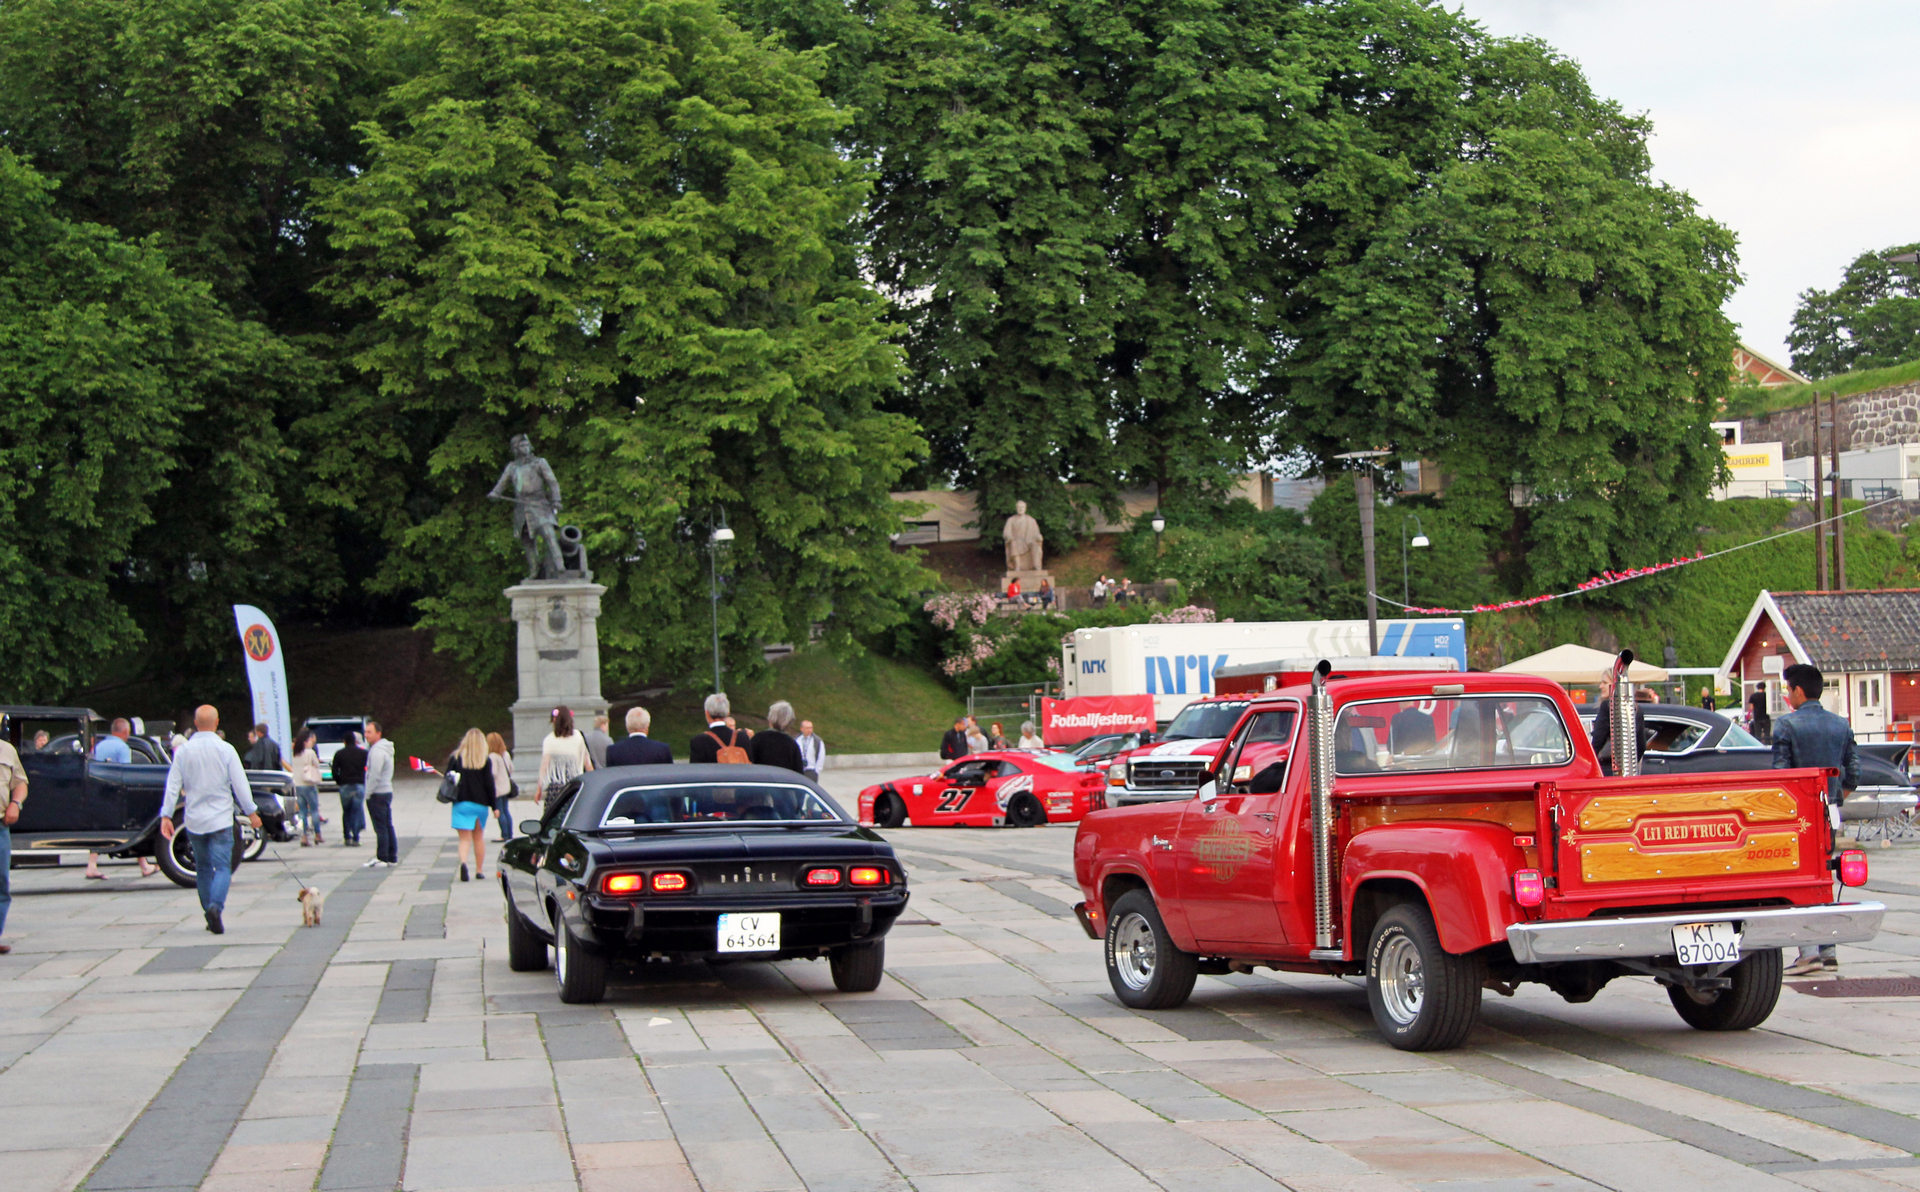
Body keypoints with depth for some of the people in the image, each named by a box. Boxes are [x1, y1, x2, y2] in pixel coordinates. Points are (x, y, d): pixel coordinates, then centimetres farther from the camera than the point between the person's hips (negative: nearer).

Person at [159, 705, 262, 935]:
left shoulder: (183, 751, 0)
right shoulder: (225, 750, -7)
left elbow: (173, 786, 0)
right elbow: (240, 784, -5)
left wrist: (166, 816, 4)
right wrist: (251, 812, 4)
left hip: (194, 821, 3)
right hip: (220, 819, -3)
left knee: (203, 868, 15)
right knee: (222, 867, -4)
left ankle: (208, 913, 16)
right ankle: (215, 906, -27)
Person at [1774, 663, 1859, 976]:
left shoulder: (1787, 725, -9)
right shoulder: (1841, 725, 8)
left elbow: (1780, 774, -11)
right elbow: (1853, 774, 8)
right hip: (1831, 815, 6)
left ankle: (1809, 952, -12)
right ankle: (1828, 951, 12)